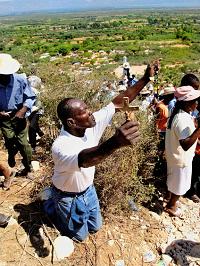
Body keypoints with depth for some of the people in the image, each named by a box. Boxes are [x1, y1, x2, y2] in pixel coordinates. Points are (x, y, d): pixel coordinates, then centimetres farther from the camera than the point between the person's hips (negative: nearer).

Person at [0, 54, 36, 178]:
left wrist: (23, 110, -18)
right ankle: (11, 155, 28)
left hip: (19, 115, -1)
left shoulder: (20, 80, -14)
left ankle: (28, 168, 20)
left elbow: (30, 97, -4)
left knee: (23, 142, -2)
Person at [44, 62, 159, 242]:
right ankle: (51, 207, 36)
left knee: (95, 227, 26)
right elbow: (85, 159, -62)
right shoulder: (61, 147, -41)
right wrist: (115, 142, -81)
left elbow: (118, 103, -21)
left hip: (88, 189, 6)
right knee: (80, 235, 19)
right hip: (68, 197, -6)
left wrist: (145, 79, -27)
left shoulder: (91, 125, -22)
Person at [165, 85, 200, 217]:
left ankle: (172, 200, 50)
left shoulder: (180, 114, -1)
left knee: (174, 182, 28)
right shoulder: (183, 120, -33)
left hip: (175, 156, 9)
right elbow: (186, 145, -41)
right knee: (179, 185, 14)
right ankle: (171, 206, 35)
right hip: (181, 159, -9)